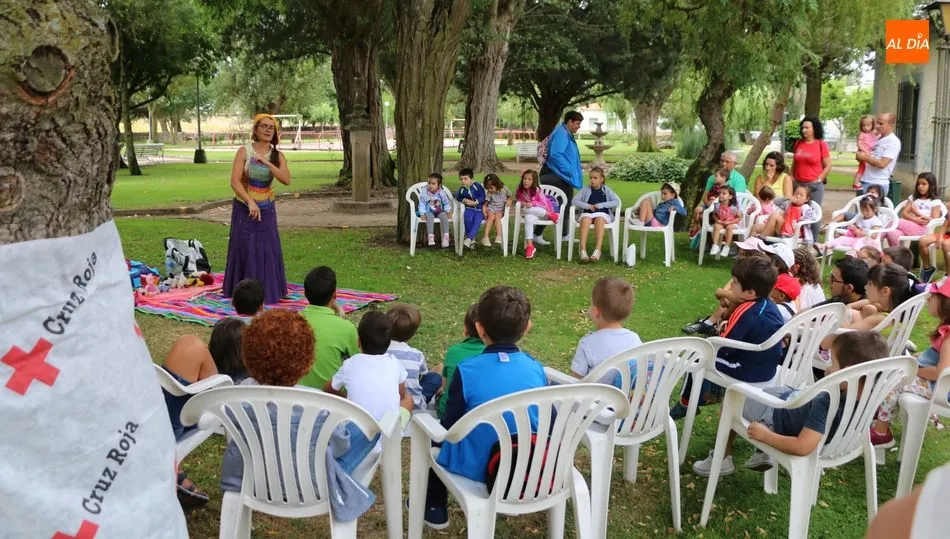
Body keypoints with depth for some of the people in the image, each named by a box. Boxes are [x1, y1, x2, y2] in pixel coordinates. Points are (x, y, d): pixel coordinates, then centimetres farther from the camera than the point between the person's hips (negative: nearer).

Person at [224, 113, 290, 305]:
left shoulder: (277, 156, 2)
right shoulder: (244, 151, -7)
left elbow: (286, 180, -13)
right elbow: (235, 181, -15)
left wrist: (267, 163, -21)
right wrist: (250, 202, -25)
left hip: (267, 208, 3)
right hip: (244, 207, -3)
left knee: (267, 249, 3)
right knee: (245, 249, 2)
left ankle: (267, 291, 15)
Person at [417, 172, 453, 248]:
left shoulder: (441, 193, -3)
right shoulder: (424, 193, -8)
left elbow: (446, 203, 8)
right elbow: (422, 205, -6)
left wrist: (448, 212, -5)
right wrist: (422, 214, -18)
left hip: (439, 211, 2)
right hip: (428, 212, -2)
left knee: (444, 216, -28)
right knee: (430, 217, -34)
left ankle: (446, 236, -26)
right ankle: (431, 237, -39)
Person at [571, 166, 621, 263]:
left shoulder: (606, 190, 13)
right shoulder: (585, 190, 16)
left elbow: (617, 202, 0)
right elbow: (574, 200, 6)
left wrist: (600, 205, -9)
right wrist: (587, 206, -10)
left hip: (602, 213, -1)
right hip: (587, 213, 1)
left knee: (599, 220, -37)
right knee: (585, 220, -36)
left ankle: (597, 251, -47)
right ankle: (583, 251, -46)